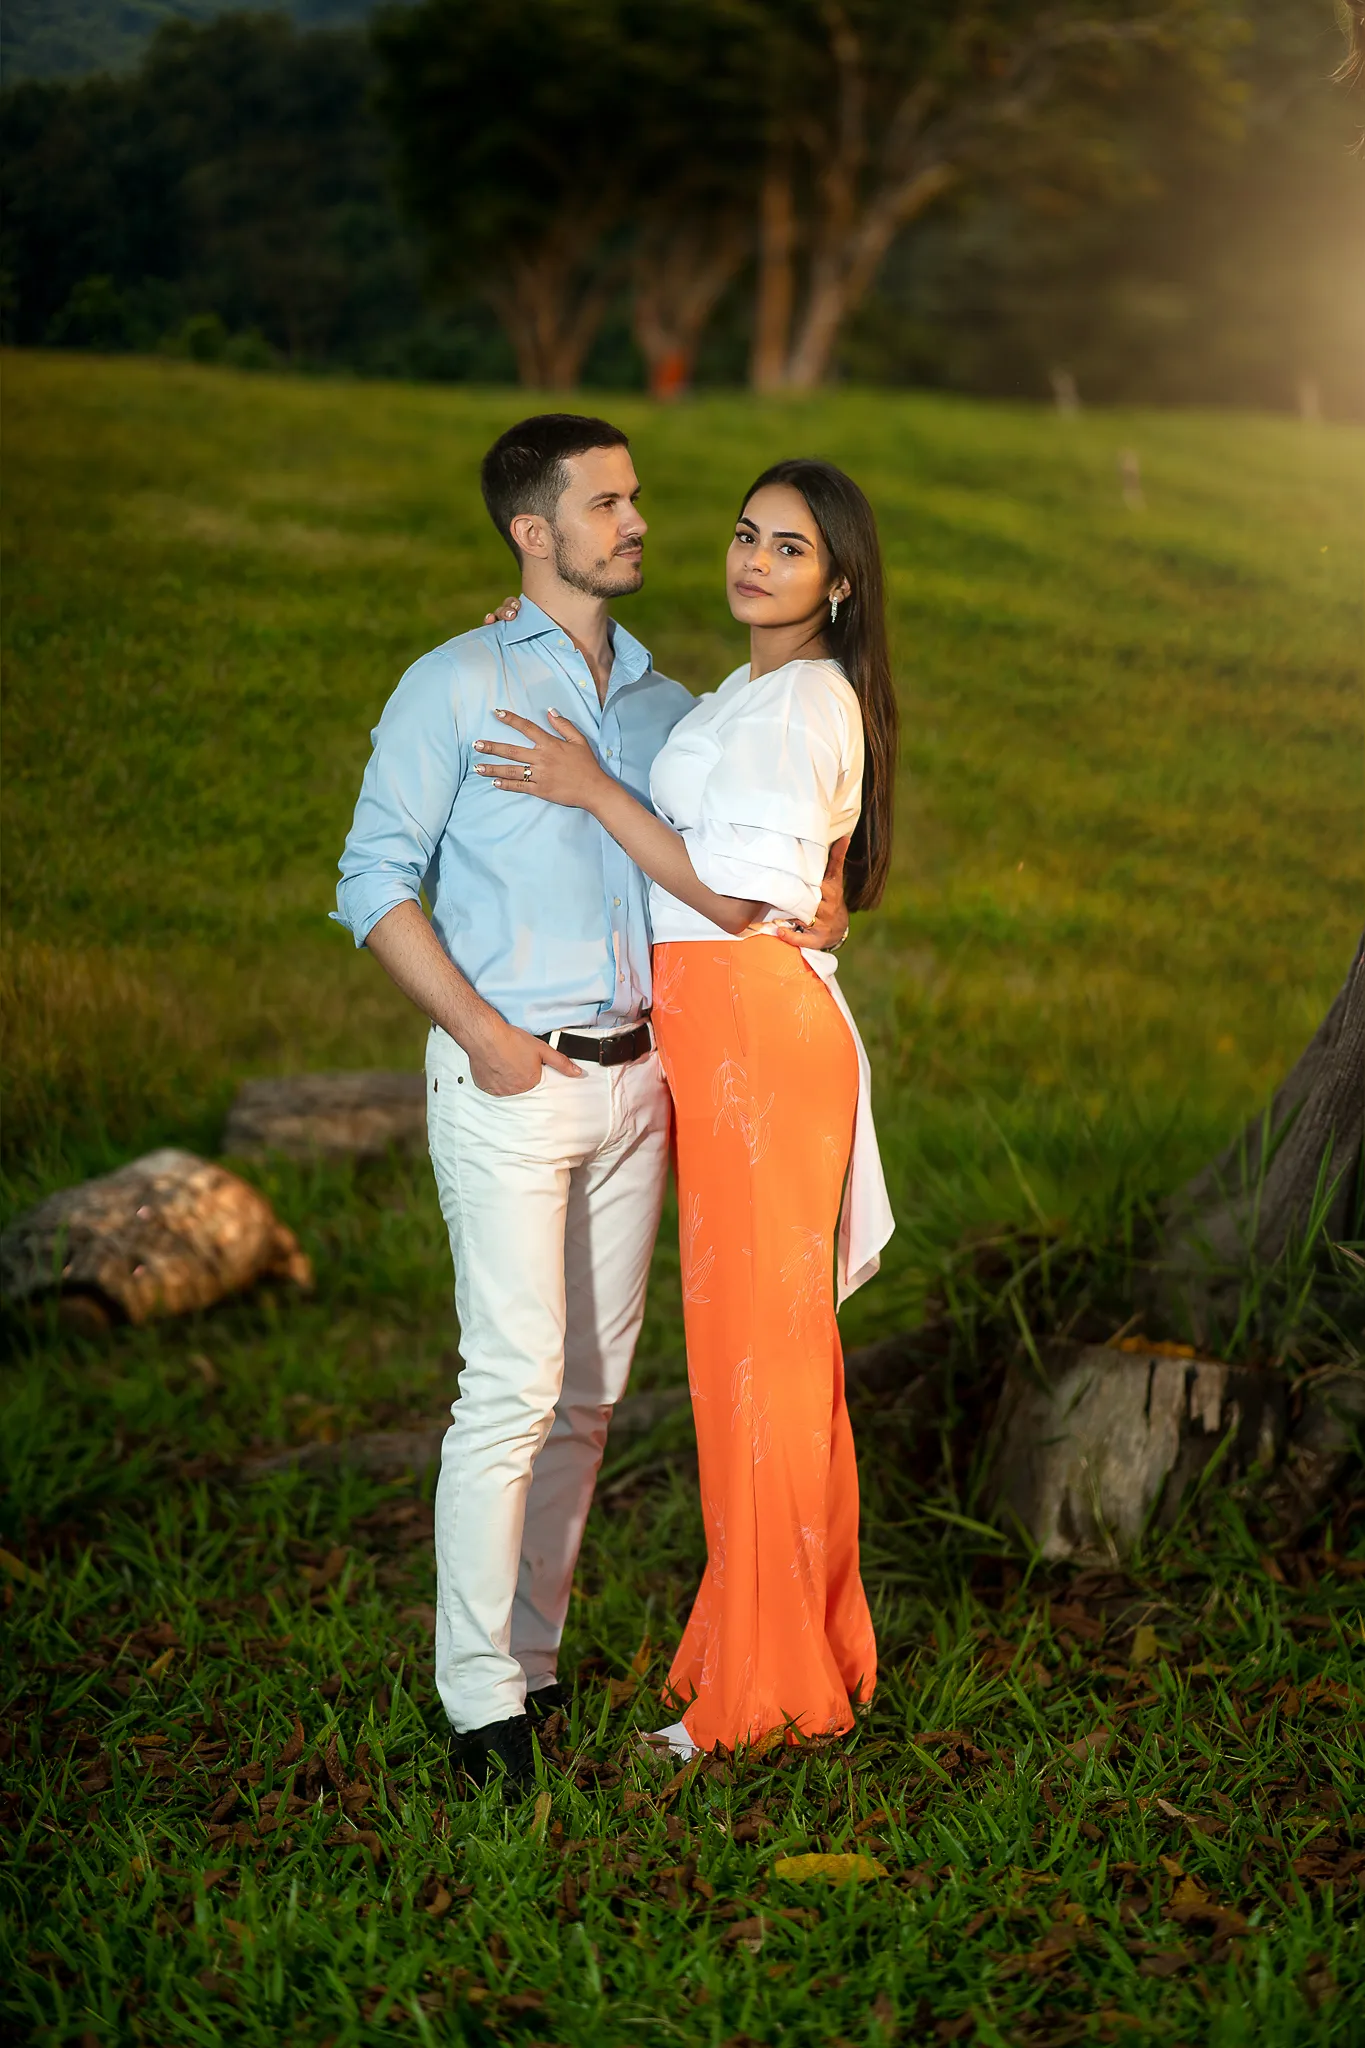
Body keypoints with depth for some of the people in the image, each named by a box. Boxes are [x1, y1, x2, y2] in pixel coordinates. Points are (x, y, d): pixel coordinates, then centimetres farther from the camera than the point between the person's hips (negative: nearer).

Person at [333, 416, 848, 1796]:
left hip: (637, 1075, 6)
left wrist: (821, 903, -3)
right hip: (509, 1083, -6)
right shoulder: (456, 686, -2)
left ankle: (536, 1653, 18)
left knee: (591, 1388, 7)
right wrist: (481, 1033, -15)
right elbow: (375, 882, -6)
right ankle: (481, 1694, -3)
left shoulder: (666, 704, 14)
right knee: (515, 1383, -10)